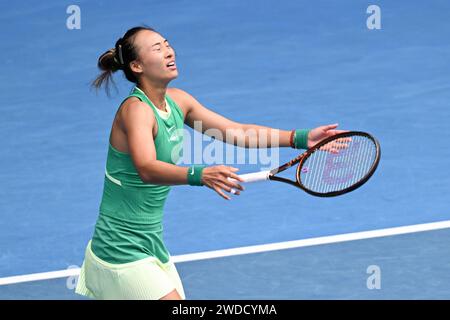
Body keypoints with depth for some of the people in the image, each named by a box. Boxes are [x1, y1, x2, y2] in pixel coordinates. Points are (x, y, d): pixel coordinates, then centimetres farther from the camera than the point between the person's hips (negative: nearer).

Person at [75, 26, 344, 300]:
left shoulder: (177, 100, 5)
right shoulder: (136, 110, -20)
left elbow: (238, 132, 8)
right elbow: (146, 169, -38)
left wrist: (301, 138, -1)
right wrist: (201, 175, -53)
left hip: (151, 244, 9)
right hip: (123, 253, -9)